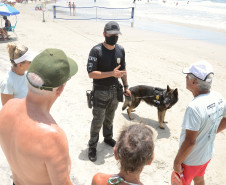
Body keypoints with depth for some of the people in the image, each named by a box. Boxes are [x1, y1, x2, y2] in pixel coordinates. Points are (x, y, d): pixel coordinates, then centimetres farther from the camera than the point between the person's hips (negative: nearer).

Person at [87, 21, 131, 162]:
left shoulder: (120, 50, 2)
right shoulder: (96, 51, -17)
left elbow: (123, 69, 13)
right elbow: (91, 73, -21)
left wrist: (126, 87, 13)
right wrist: (112, 73, -26)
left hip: (115, 91, 5)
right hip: (101, 92, -5)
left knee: (110, 117, 21)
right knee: (98, 121, 4)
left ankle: (108, 137, 44)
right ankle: (92, 146, 21)